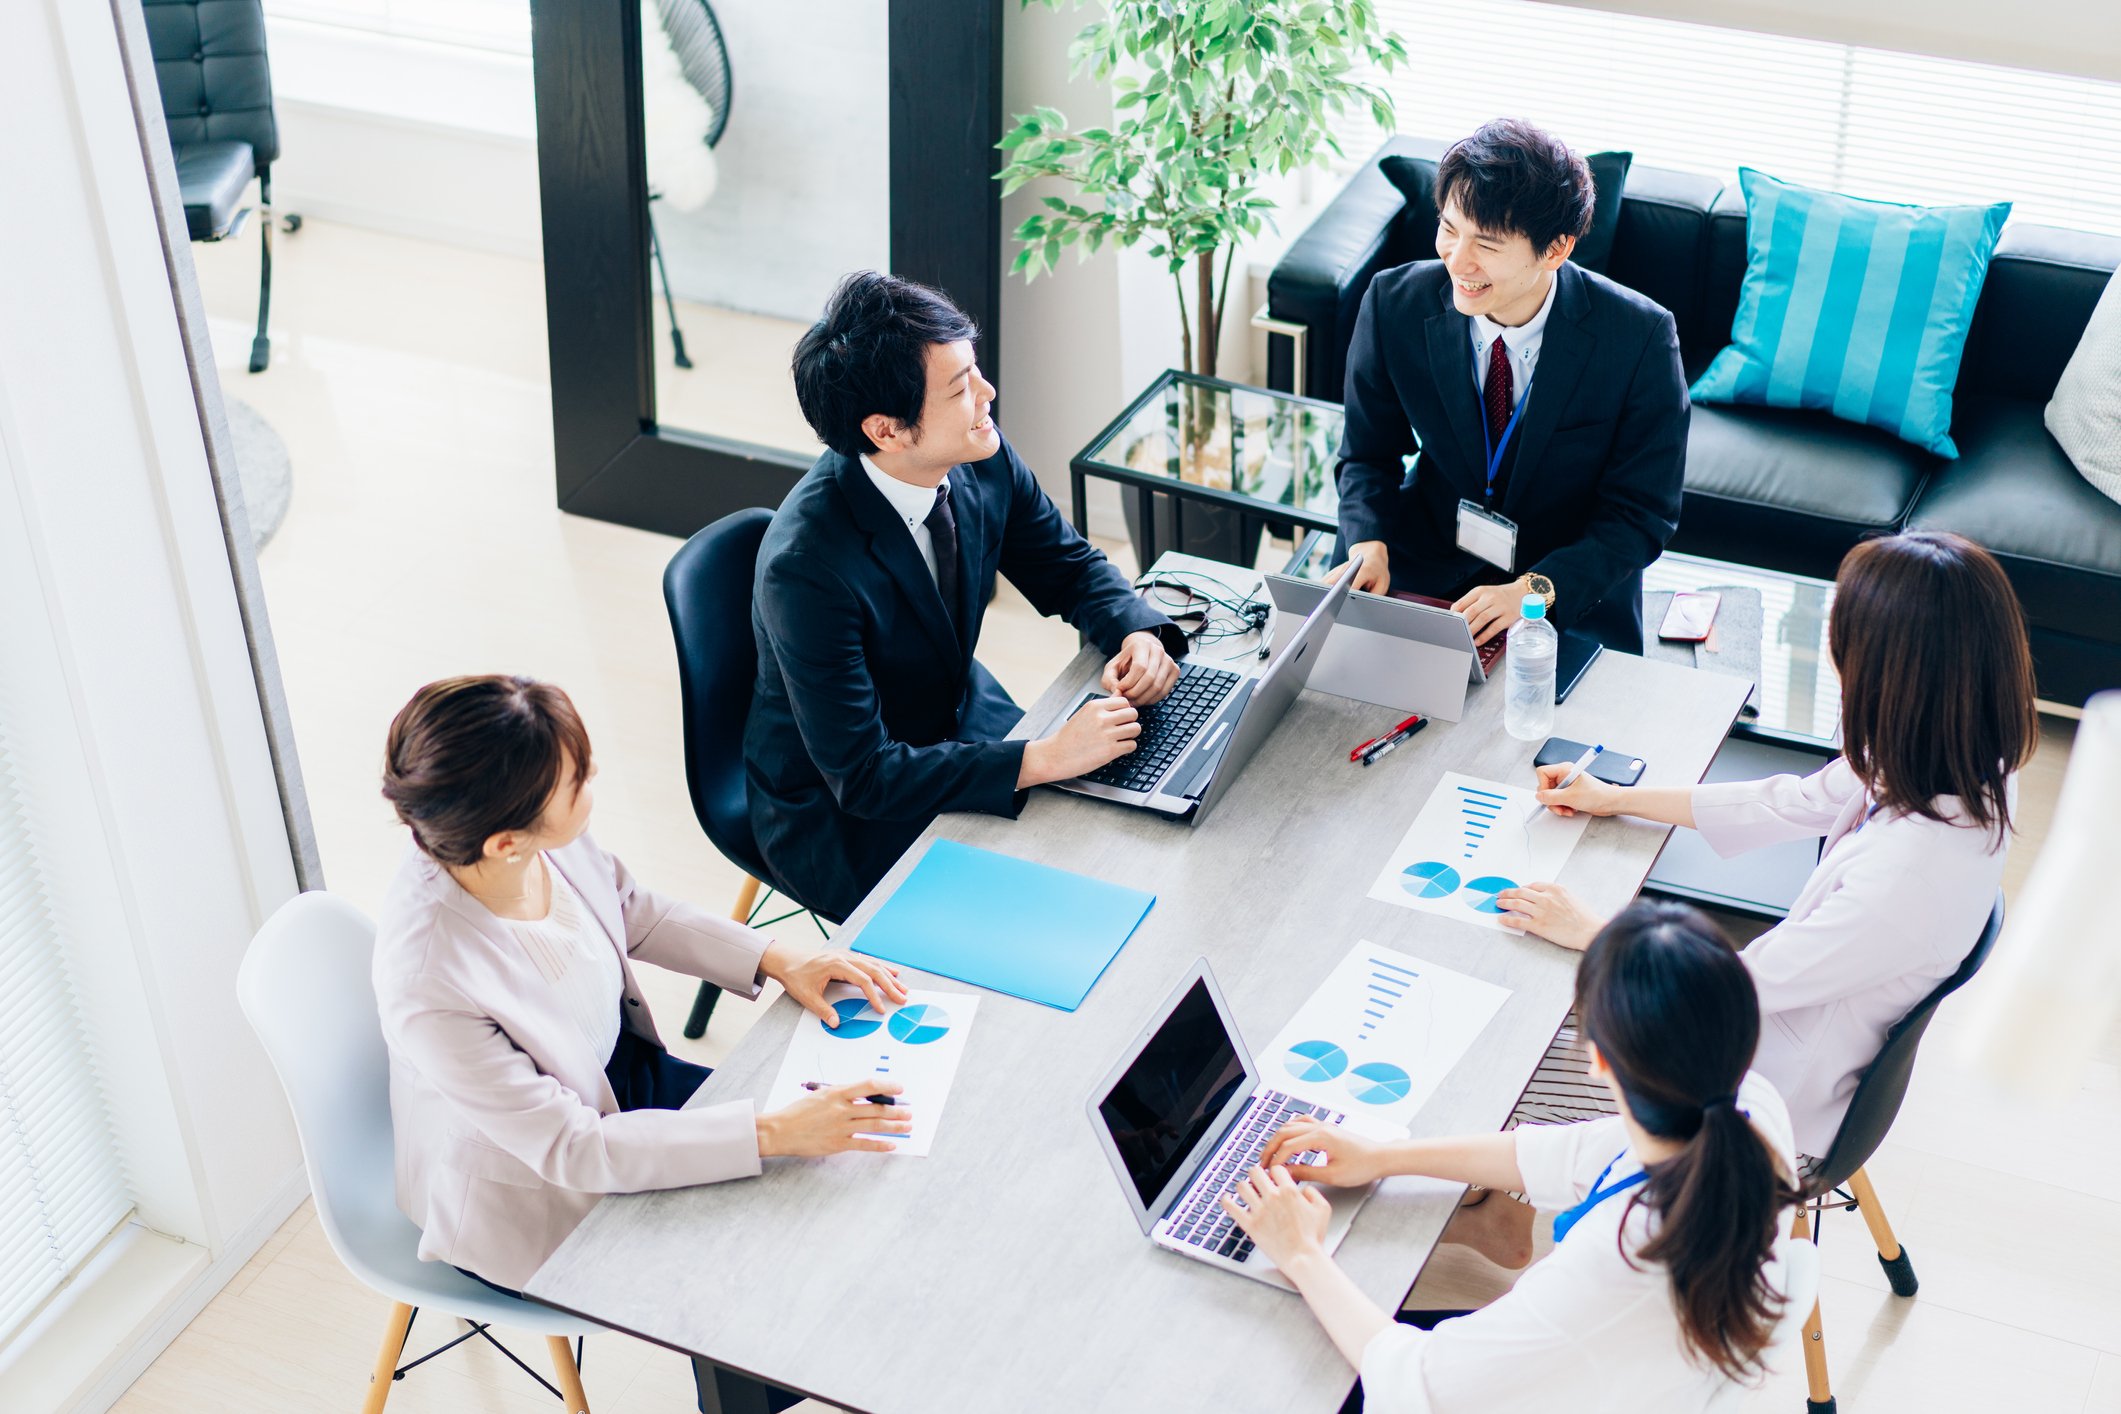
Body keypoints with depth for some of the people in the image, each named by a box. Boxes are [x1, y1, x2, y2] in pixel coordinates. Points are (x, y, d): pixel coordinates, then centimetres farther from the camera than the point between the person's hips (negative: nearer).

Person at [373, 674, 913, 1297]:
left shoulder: (551, 839, -21)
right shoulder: (428, 986, -39)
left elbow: (634, 912, 2)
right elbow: (568, 1146, -30)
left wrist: (778, 959, -8)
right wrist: (771, 1133, -31)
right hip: (541, 1207, -6)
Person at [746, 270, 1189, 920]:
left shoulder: (982, 458, -13)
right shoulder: (806, 566, -33)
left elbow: (1069, 567, 4)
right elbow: (861, 775, -30)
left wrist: (1138, 633, -17)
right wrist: (1045, 758, -35)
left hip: (964, 716, 6)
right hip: (843, 814, -6)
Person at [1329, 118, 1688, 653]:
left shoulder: (1641, 338, -17)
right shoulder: (1394, 303, -11)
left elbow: (1641, 514, -11)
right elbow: (1368, 455, 2)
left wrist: (1536, 590, -27)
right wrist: (1368, 545, -19)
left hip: (1576, 597, -1)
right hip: (1422, 574, 1)